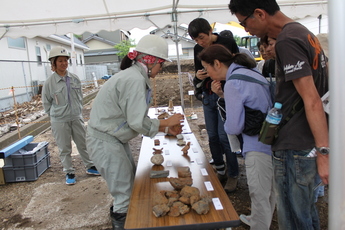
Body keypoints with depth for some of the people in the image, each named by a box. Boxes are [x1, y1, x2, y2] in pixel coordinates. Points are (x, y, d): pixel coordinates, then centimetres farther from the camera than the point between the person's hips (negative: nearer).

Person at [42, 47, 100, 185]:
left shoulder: (75, 79, -2)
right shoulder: (49, 83, -11)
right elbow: (46, 104, -1)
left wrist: (78, 110, 7)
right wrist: (58, 115, 3)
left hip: (77, 118, 3)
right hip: (59, 122, -3)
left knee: (83, 144, 15)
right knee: (64, 149, 9)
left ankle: (90, 167, 31)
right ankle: (69, 173, 26)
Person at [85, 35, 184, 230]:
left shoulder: (136, 77, 7)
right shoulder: (135, 79, -23)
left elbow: (138, 119, 10)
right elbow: (138, 123, -26)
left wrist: (166, 129, 6)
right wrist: (167, 122, -12)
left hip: (115, 138, 10)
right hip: (105, 141, -10)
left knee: (132, 183, 21)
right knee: (125, 192, 1)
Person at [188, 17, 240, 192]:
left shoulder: (228, 43, -7)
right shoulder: (198, 49, 7)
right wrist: (198, 75, -8)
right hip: (207, 96, 5)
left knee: (224, 136, -6)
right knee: (212, 136, 8)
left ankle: (233, 175, 10)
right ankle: (220, 172, 23)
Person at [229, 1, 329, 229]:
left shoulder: (287, 41, -18)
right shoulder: (303, 32, 11)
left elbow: (312, 100, -22)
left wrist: (324, 152, -21)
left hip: (295, 148, -9)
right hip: (309, 144, 9)